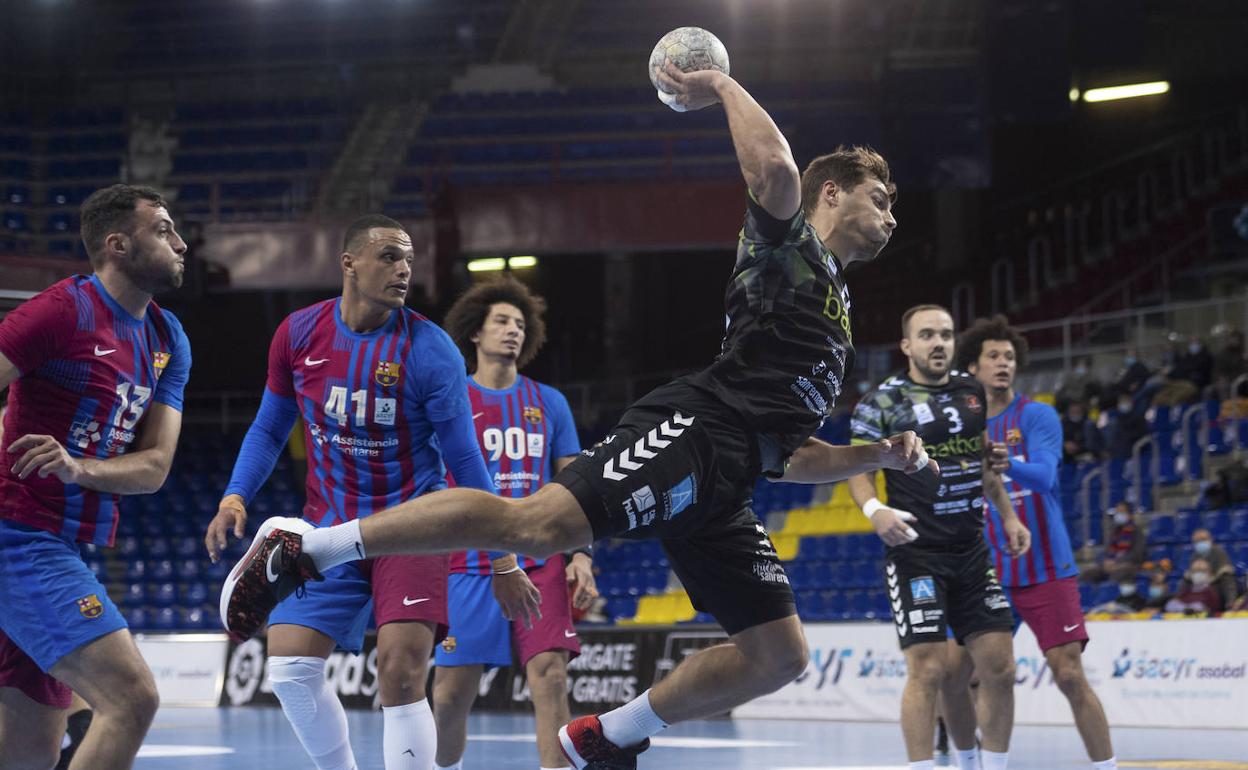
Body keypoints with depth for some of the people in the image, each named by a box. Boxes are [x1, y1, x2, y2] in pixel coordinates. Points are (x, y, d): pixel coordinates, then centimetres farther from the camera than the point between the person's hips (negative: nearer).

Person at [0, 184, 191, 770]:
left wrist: (78, 467, -16)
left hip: (62, 548, 9)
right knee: (132, 698, -20)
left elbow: (154, 467, 3)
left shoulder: (169, 341, 12)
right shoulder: (67, 308, -12)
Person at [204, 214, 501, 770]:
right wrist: (234, 498, -4)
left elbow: (465, 459, -7)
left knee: (400, 677, -17)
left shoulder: (430, 350, -13)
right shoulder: (299, 333, -3)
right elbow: (270, 427, 11)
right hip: (329, 527, 4)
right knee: (289, 668, -5)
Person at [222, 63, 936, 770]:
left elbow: (785, 456, 32)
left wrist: (876, 455, 19)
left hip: (724, 488, 9)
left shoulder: (838, 315, 34)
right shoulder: (789, 244, 10)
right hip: (696, 429, -9)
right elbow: (776, 170, -16)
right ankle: (304, 549, -23)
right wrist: (724, 86, 0)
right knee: (539, 523, -29)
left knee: (781, 657, 2)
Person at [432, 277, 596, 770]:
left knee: (550, 675, -14)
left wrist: (580, 555, -1)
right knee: (451, 692, 0)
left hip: (541, 563, 1)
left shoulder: (549, 403, 11)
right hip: (468, 563, -1)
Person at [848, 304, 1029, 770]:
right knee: (928, 669, -12)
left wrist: (1008, 516, 15)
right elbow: (858, 470, -6)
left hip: (972, 552, 6)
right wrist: (874, 510, -26)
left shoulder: (971, 391, 10)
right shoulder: (882, 402, -5)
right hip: (917, 553, -6)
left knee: (999, 666, 4)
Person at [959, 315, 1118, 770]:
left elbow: (1044, 475, -23)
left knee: (1070, 676, -9)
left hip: (1046, 570, -4)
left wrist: (1007, 465, -41)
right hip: (987, 574, 4)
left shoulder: (1037, 416, -3)